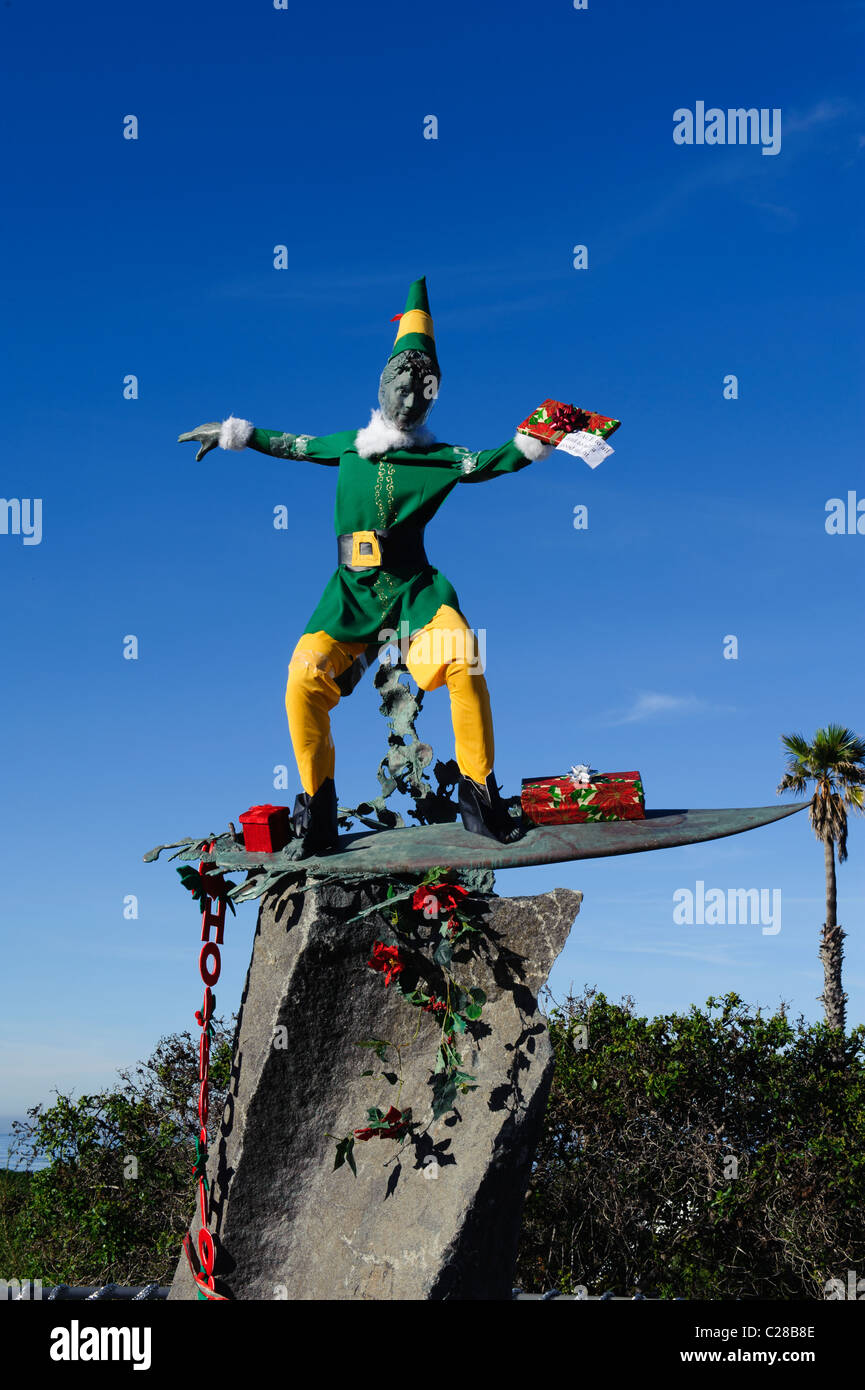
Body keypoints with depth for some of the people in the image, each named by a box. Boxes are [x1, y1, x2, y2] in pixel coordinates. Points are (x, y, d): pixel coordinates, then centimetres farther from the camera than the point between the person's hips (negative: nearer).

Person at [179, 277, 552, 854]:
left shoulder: (439, 458, 6)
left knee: (466, 663, -26)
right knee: (304, 679, -17)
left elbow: (487, 462, -5)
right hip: (353, 588, 2)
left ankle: (479, 793, -12)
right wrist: (233, 434, 29)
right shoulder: (351, 445, 14)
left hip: (414, 585, -2)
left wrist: (537, 440, -18)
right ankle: (317, 804, 0)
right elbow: (295, 445, 26)